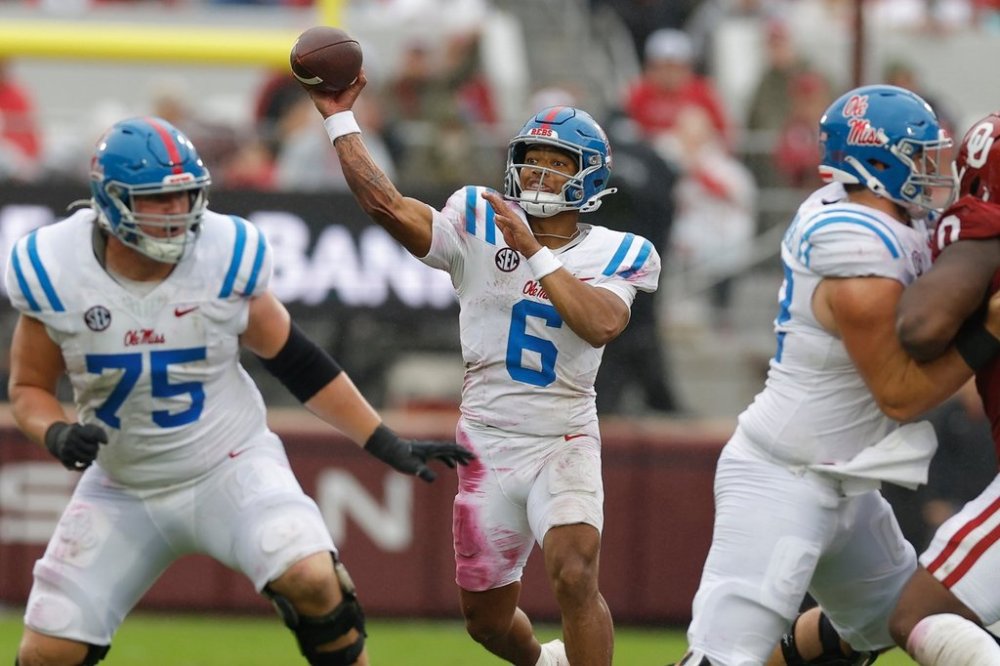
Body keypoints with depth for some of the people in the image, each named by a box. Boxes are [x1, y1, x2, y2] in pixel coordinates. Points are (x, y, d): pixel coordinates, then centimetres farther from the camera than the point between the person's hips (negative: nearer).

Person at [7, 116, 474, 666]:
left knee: (312, 579, -27)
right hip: (124, 490, 1)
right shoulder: (54, 274, -15)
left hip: (231, 469, -1)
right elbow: (29, 388, 0)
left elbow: (298, 363, 0)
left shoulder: (224, 257, -14)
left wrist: (392, 449, 0)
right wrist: (57, 434, -23)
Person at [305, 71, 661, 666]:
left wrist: (533, 250, -23)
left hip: (564, 443, -2)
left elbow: (601, 325, -24)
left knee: (575, 578, -27)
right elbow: (387, 204, -13)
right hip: (487, 443, 2)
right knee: (486, 617, 13)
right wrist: (340, 119, -16)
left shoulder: (614, 255, -3)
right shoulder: (480, 227, -1)